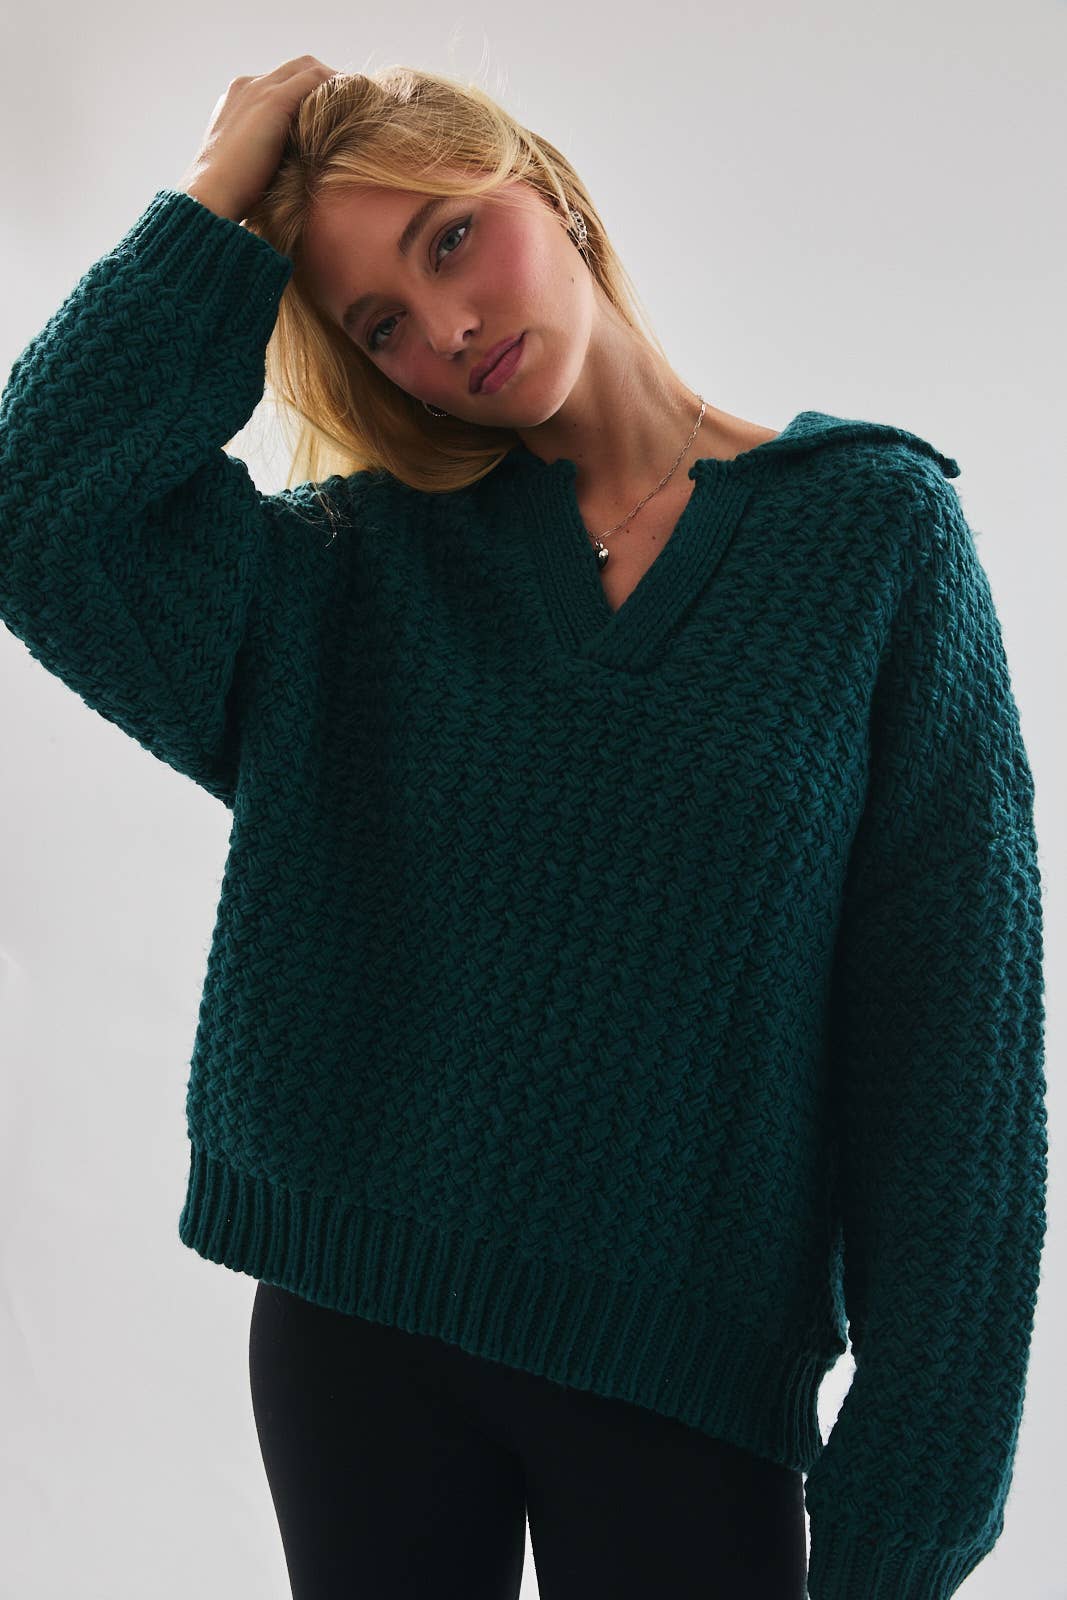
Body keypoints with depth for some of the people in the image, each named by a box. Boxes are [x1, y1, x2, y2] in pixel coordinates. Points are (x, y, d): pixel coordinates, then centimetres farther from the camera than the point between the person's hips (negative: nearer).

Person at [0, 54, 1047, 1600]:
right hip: (354, 1320, 2)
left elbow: (958, 1031, -8)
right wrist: (221, 196, -6)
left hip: (696, 1373, -2)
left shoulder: (880, 526, -5)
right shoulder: (360, 566, 2)